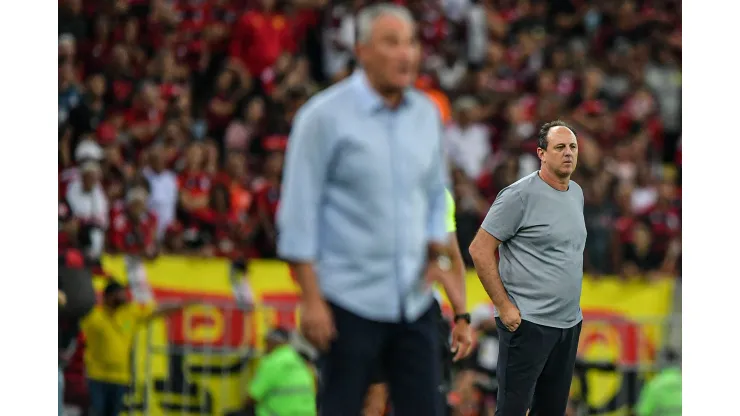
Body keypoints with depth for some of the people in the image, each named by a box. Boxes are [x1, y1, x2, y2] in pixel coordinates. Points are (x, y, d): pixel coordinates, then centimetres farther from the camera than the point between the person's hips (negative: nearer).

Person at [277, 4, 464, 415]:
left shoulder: (426, 114, 9)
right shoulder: (325, 115, -7)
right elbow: (299, 214, -8)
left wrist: (437, 257, 5)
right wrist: (312, 299, -12)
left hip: (415, 300, 5)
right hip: (351, 300, -5)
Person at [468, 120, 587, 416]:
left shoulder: (576, 193, 12)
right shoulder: (520, 195, -11)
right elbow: (480, 250, -12)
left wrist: (572, 306, 16)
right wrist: (504, 306, -15)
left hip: (570, 322, 8)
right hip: (527, 323, -8)